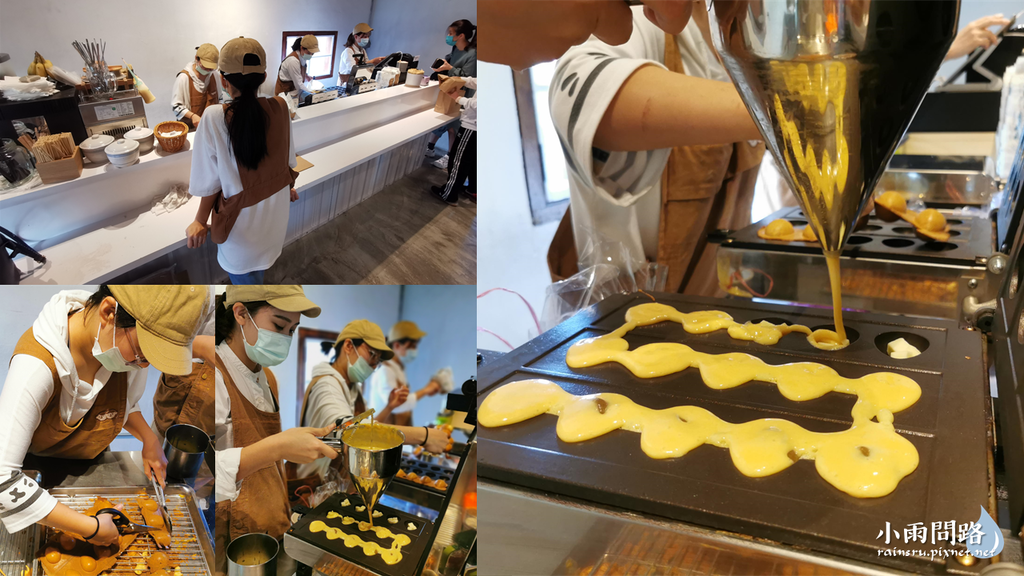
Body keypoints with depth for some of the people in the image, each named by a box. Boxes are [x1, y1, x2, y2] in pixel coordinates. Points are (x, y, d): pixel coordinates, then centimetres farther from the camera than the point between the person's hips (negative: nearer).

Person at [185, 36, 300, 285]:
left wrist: (201, 220, -3)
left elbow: (210, 179, -16)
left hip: (241, 218, -4)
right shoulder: (280, 108, -13)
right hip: (275, 213, 4)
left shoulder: (214, 118, -23)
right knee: (258, 269, 28)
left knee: (245, 277, 17)